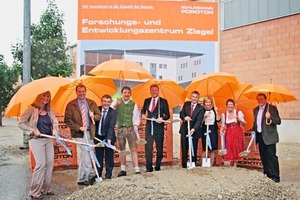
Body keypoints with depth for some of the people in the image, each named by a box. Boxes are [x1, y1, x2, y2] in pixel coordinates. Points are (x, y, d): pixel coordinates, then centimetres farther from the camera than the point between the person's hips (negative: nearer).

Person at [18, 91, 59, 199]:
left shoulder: (50, 111, 9)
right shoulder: (32, 109, -7)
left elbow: (55, 122, 7)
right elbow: (21, 123, -8)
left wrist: (55, 131, -13)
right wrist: (33, 130, -15)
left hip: (49, 139, 6)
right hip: (36, 140, -6)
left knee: (50, 163, 4)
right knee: (41, 163, -12)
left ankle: (45, 189, 18)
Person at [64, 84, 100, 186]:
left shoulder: (92, 103, 11)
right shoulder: (71, 105, -1)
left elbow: (98, 116, 13)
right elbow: (67, 120, -5)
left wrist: (93, 116, -11)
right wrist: (79, 128, -16)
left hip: (89, 132, 4)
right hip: (78, 133, -4)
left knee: (84, 154, 12)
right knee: (86, 152, -12)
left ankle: (82, 178, 22)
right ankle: (90, 174, 2)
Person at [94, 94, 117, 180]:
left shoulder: (113, 112, -12)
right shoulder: (97, 110, -1)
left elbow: (111, 126, -20)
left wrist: (109, 139, -29)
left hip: (108, 138, -3)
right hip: (98, 137, 3)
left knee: (109, 158, 5)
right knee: (98, 158, 12)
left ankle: (108, 176, 15)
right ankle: (98, 175, 24)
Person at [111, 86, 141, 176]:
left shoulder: (134, 104, 6)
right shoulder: (117, 102, 5)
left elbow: (136, 117, 6)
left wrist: (136, 125, -11)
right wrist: (115, 105, -24)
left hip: (131, 128, -1)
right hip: (120, 128, 1)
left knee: (133, 149, -6)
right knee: (122, 150, 10)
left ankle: (137, 170, -5)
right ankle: (123, 170, 19)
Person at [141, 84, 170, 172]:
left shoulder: (163, 101, 2)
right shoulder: (147, 101, 12)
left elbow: (167, 115, 1)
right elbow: (143, 110, 23)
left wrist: (162, 118, -19)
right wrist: (143, 115, 1)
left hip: (159, 127, -2)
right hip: (149, 127, 2)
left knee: (159, 148, 7)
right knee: (148, 148, -1)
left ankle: (157, 167, 19)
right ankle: (149, 168, 6)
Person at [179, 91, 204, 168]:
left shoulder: (200, 108, -6)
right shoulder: (186, 104, 6)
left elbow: (199, 120, -15)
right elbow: (181, 114, 4)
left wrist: (193, 129, -28)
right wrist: (184, 117, -19)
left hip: (194, 130, -2)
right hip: (185, 129, 2)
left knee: (194, 149, 6)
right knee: (184, 148, 4)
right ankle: (184, 164, 11)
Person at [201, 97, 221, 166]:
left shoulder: (214, 110, 6)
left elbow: (218, 119, -3)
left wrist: (216, 112, -12)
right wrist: (205, 116, -20)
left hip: (213, 130, 2)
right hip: (205, 130, -2)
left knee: (212, 149, 4)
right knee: (205, 149, -3)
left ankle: (211, 164, 10)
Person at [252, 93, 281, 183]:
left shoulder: (272, 108, -8)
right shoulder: (255, 110, 12)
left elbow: (278, 121, -14)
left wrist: (270, 117, -30)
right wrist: (253, 130, 14)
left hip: (269, 136, -7)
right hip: (260, 136, 7)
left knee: (272, 156, -7)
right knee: (263, 156, 13)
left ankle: (275, 176, -4)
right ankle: (267, 173, 25)